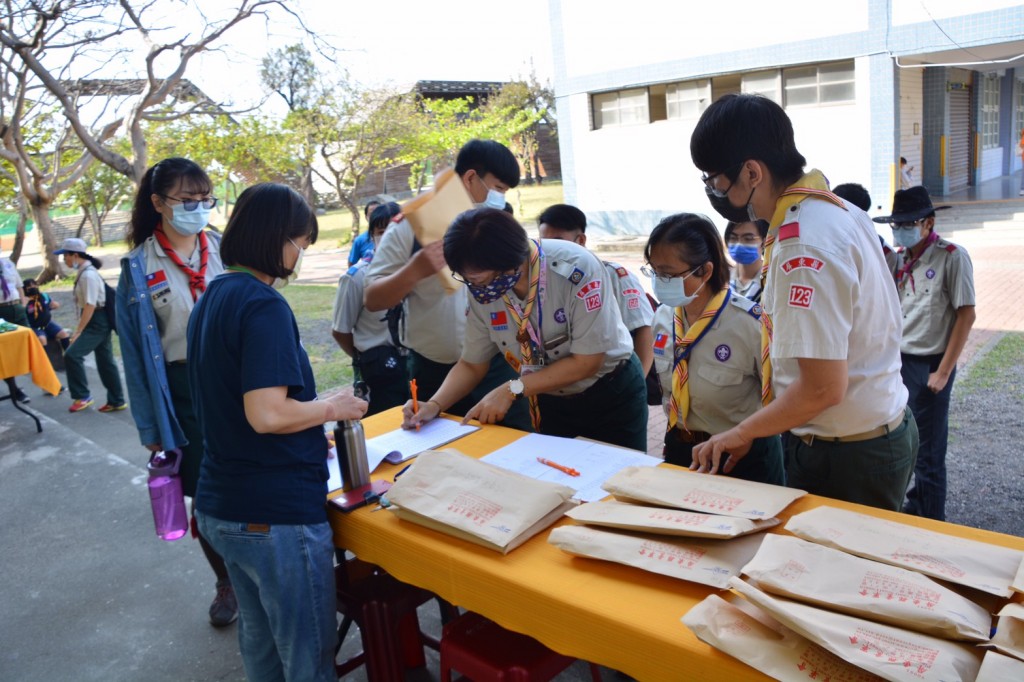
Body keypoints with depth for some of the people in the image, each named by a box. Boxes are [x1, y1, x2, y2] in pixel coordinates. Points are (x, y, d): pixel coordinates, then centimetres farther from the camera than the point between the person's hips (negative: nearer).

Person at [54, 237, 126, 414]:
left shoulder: (88, 275, -19)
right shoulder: (84, 272, 10)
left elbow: (90, 306, -23)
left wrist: (78, 331, -19)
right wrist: (79, 328, 18)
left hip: (96, 323, -10)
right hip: (97, 322, 10)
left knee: (72, 355, -13)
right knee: (105, 361, 13)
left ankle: (82, 396, 0)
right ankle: (116, 401, 20)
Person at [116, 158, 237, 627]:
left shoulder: (226, 250, 2)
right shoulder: (139, 267, -2)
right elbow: (135, 351, 0)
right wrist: (149, 426, -1)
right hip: (182, 392, 0)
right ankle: (227, 583, 35)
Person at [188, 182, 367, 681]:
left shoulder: (210, 300, 10)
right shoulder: (263, 304, -19)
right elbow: (267, 414, -26)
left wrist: (308, 438, 17)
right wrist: (333, 408, -10)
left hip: (219, 507, 9)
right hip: (275, 516, -9)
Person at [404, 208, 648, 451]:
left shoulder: (576, 269, -31)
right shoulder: (482, 291, -15)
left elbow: (587, 362, -26)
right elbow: (472, 365, -3)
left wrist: (512, 390, -26)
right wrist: (434, 405, -19)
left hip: (612, 394, -4)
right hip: (549, 402, 4)